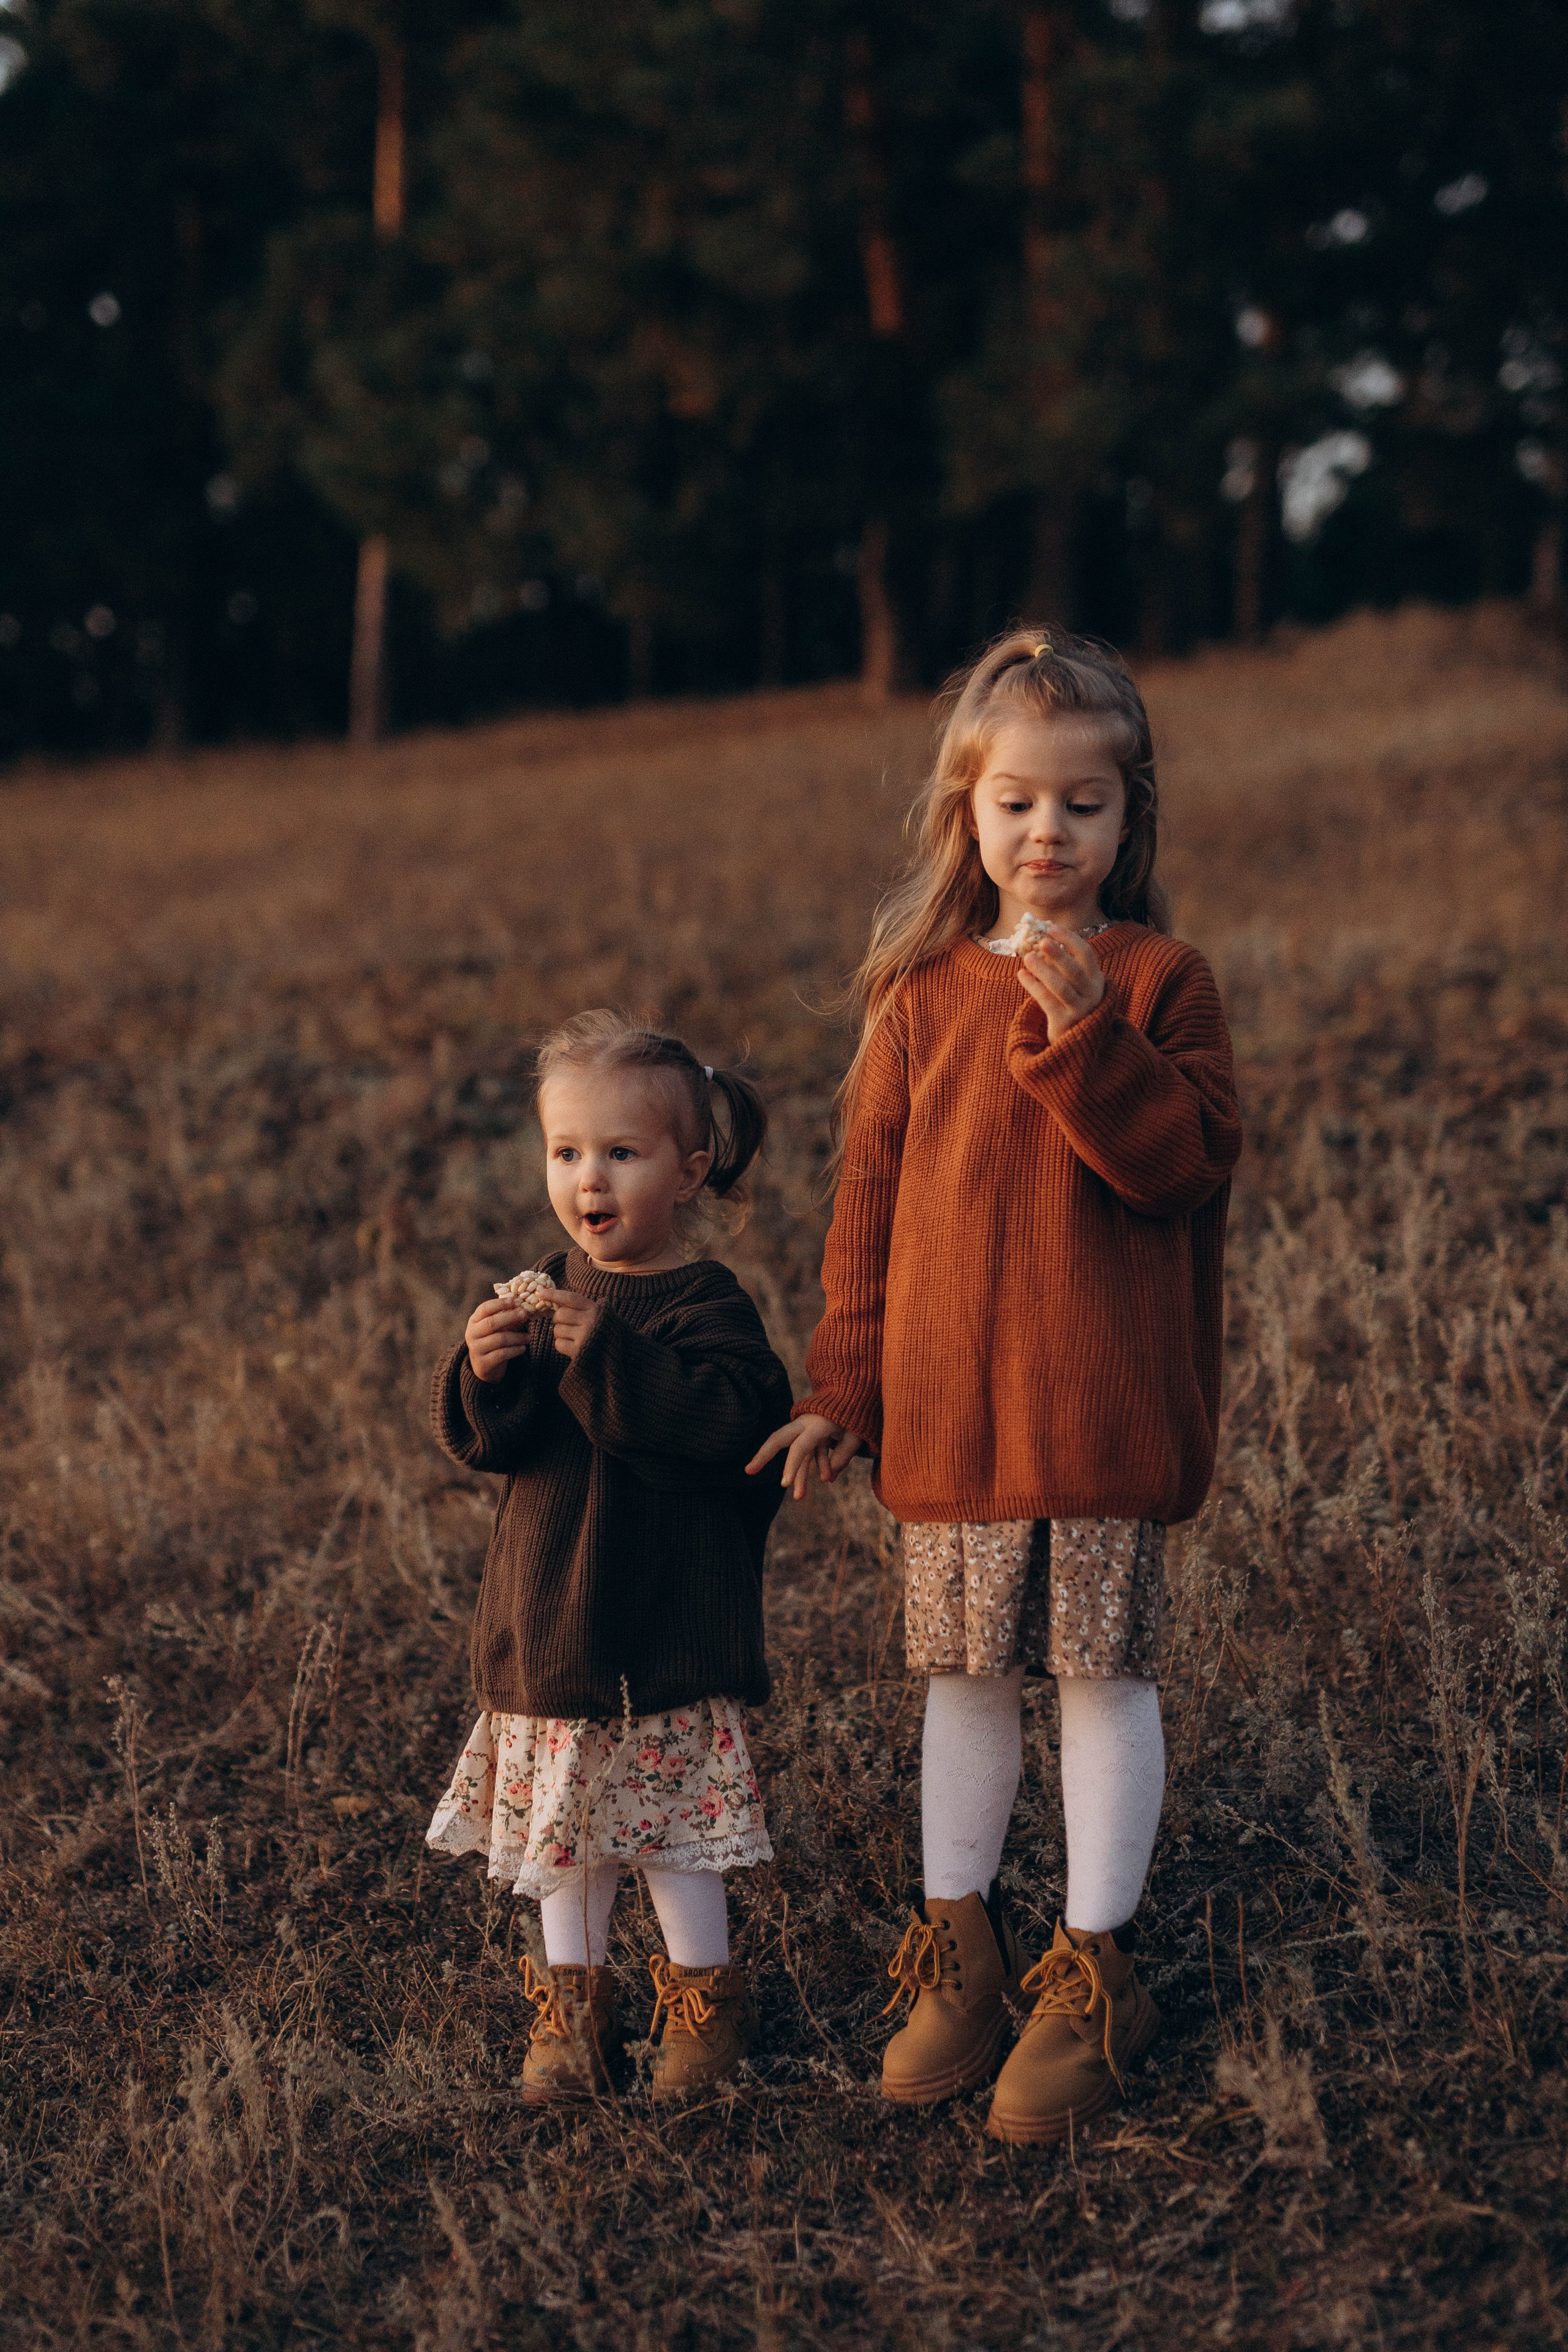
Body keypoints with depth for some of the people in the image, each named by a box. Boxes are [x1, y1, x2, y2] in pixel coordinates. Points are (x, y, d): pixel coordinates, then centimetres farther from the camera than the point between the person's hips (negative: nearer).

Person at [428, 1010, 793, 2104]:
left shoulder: (706, 1308, -10)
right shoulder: (553, 1292, 8)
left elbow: (725, 1423, -27)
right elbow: (483, 1444, 6)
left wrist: (608, 1355, -30)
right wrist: (483, 1376, -15)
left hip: (668, 1624, -6)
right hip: (549, 1619, 6)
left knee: (673, 1819, 2)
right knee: (563, 1821, 13)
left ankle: (706, 1998, 20)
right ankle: (571, 2003, 26)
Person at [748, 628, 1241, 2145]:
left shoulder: (1160, 981, -1)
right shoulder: (921, 995, 5)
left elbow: (1185, 1164, -12)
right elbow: (871, 1199, 8)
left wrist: (1085, 1034, -24)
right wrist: (845, 1391, 6)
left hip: (1105, 1403, -3)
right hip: (948, 1406, 3)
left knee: (1104, 1669, 4)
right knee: (965, 1674, 12)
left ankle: (1094, 1971, 15)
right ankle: (959, 1948, 26)